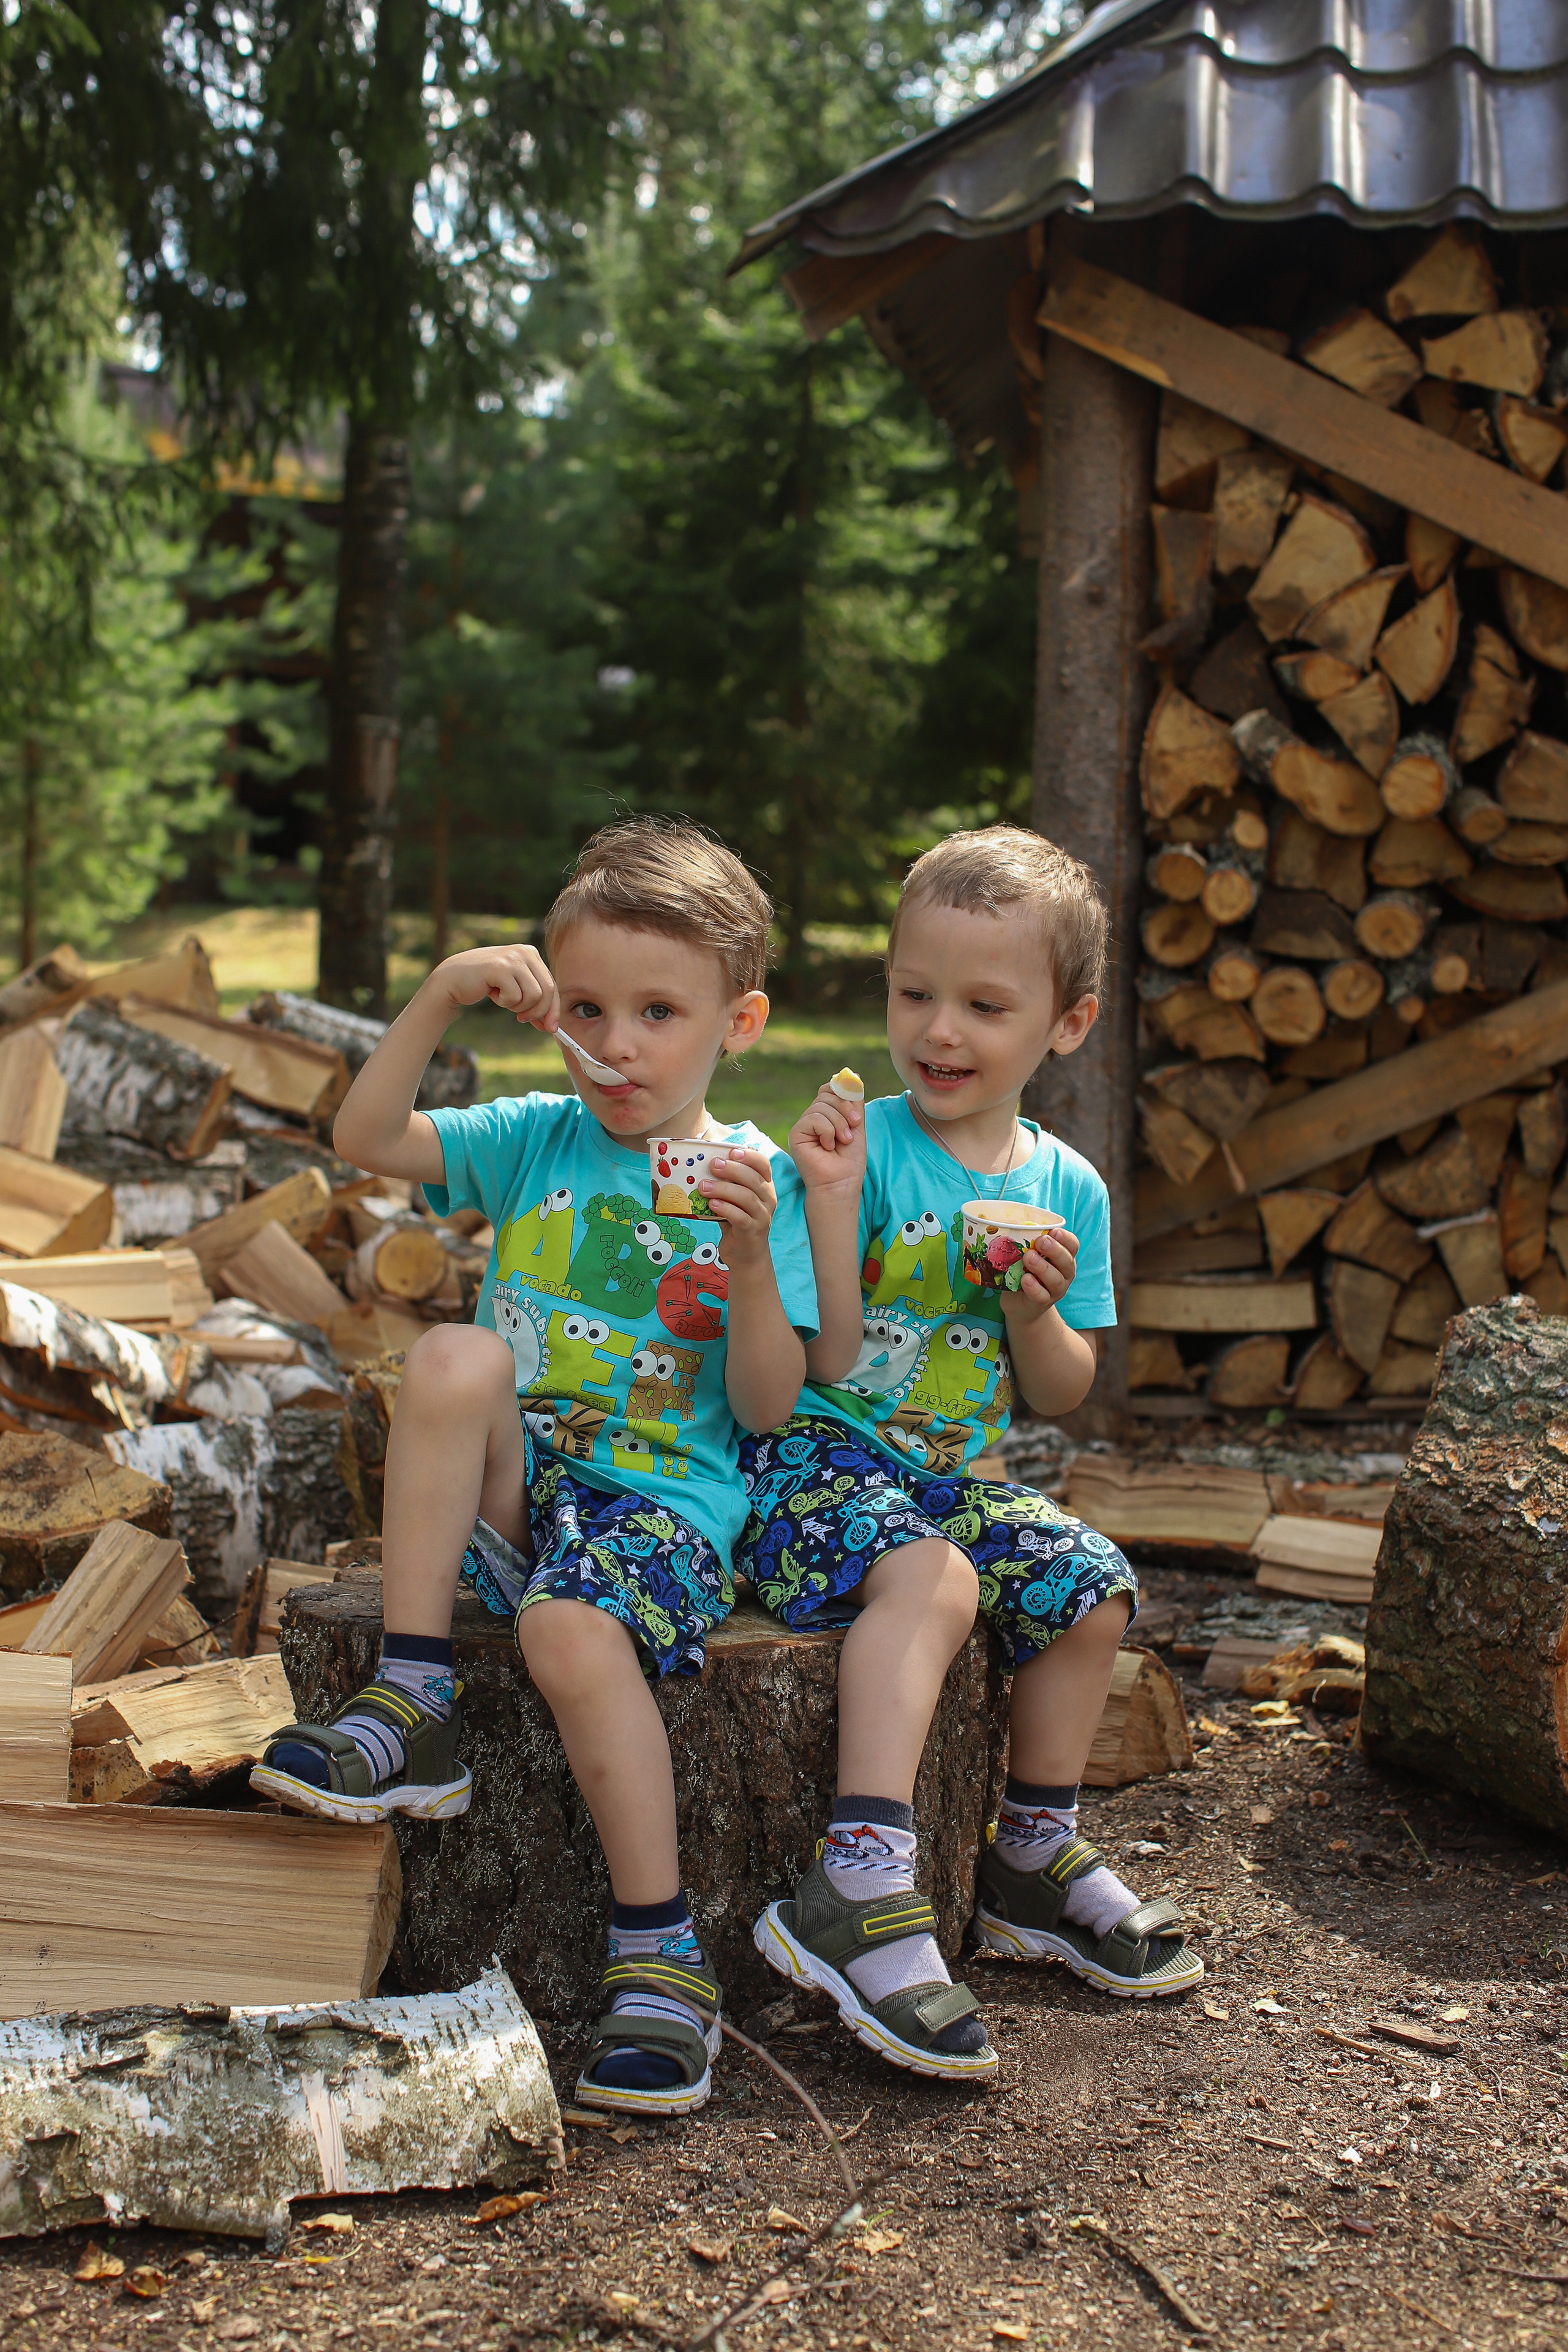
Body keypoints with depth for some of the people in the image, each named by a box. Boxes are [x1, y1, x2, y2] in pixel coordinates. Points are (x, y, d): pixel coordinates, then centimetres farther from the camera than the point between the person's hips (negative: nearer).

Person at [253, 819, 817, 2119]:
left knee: (575, 1630, -34)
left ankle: (660, 1953, -19)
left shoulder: (755, 1179, -1)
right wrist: (444, 993, -5)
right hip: (514, 1481, 4)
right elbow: (366, 1138, 3)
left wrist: (751, 1259, -22)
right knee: (456, 1352, -27)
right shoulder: (536, 1141, 10)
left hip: (664, 1491, -3)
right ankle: (415, 1698, -21)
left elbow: (769, 1408, -6)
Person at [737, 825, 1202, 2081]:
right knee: (927, 1581, -32)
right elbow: (824, 1359, -14)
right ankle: (860, 1890, -37)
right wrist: (833, 1200, -24)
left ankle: (1035, 1857, 13)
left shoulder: (1066, 1188, 5)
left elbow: (1061, 1397, 9)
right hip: (817, 1462, -6)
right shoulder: (864, 1145, -11)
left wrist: (1038, 1311, -12)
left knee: (1092, 1585, -7)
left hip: (955, 1475, 6)